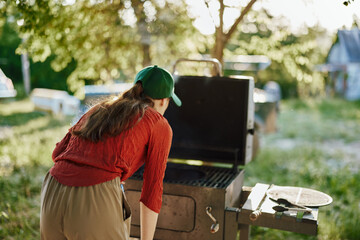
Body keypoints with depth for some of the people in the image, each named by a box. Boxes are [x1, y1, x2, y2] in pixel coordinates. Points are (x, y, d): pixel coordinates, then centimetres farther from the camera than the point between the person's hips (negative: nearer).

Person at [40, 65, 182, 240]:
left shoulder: (99, 109, 24)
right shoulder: (160, 125, 10)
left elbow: (58, 152, 18)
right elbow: (152, 192, 7)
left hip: (52, 198, 6)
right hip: (96, 206, -6)